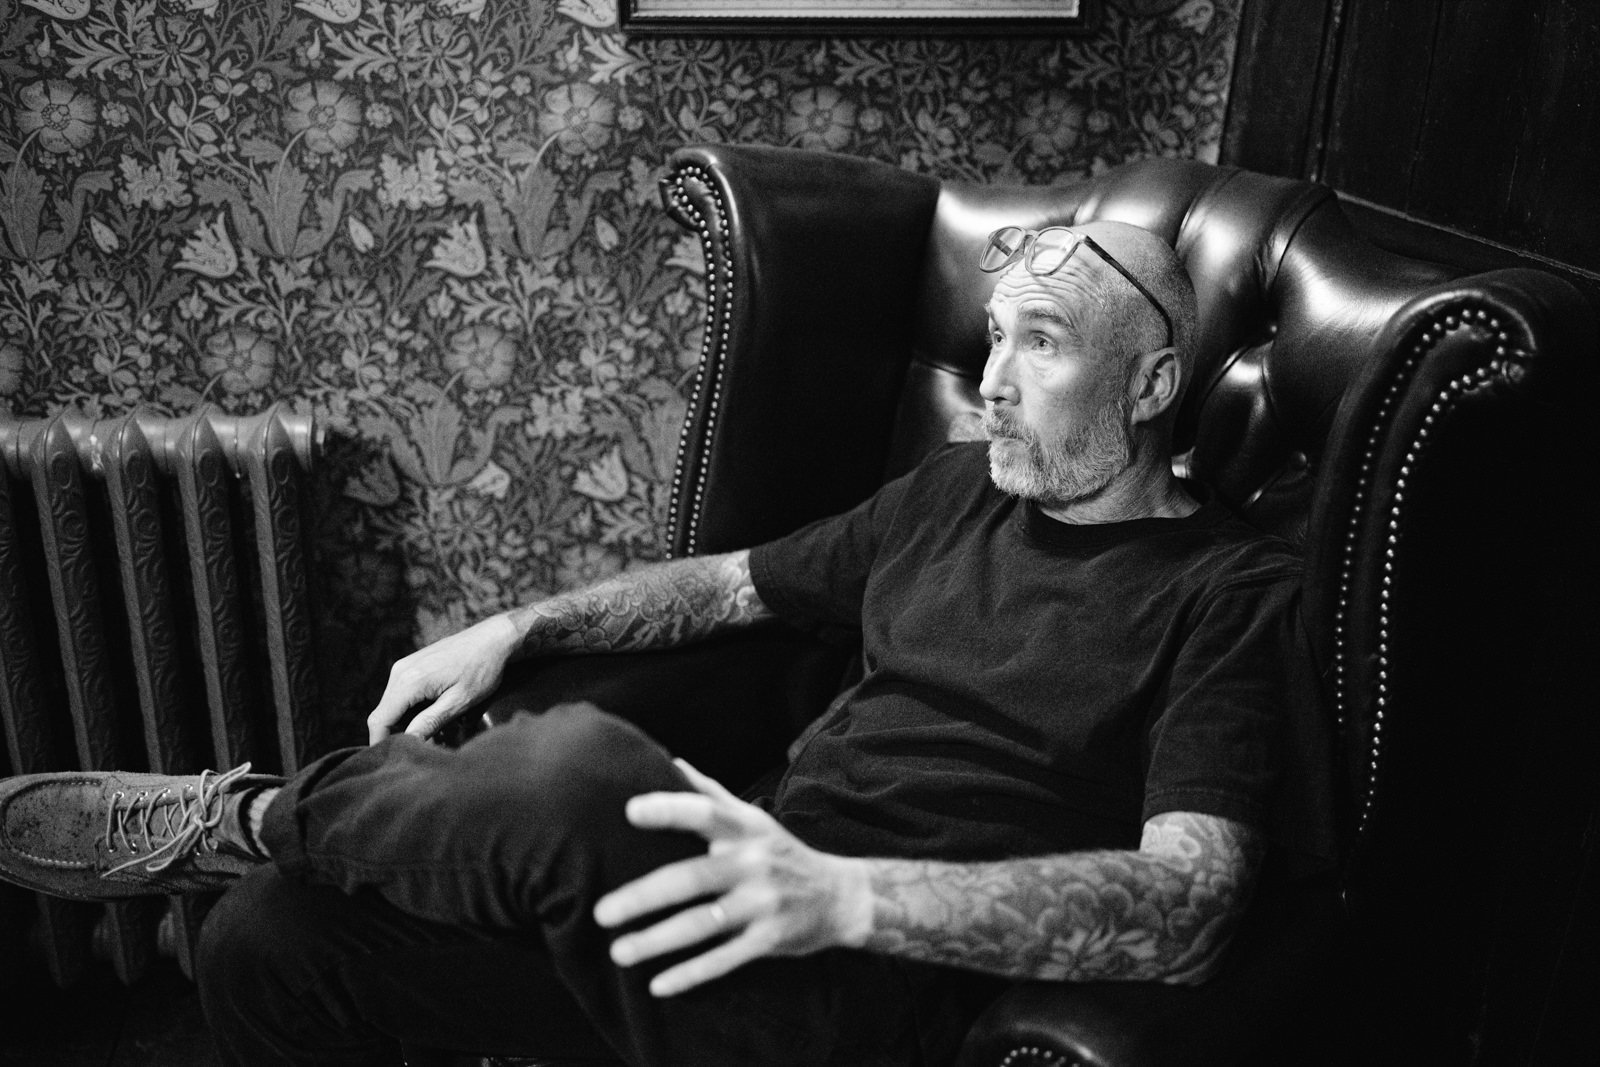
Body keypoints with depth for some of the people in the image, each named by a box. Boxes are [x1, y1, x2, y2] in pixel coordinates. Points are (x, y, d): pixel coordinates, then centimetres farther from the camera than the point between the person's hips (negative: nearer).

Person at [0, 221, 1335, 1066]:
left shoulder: (1229, 589, -6)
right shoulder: (960, 486, 15)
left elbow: (1190, 904, -20)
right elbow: (733, 582, 24)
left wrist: (843, 893, -33)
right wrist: (519, 628, 10)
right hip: (760, 913, 7)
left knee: (576, 771, -35)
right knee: (271, 938, -3)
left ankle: (240, 816, -4)